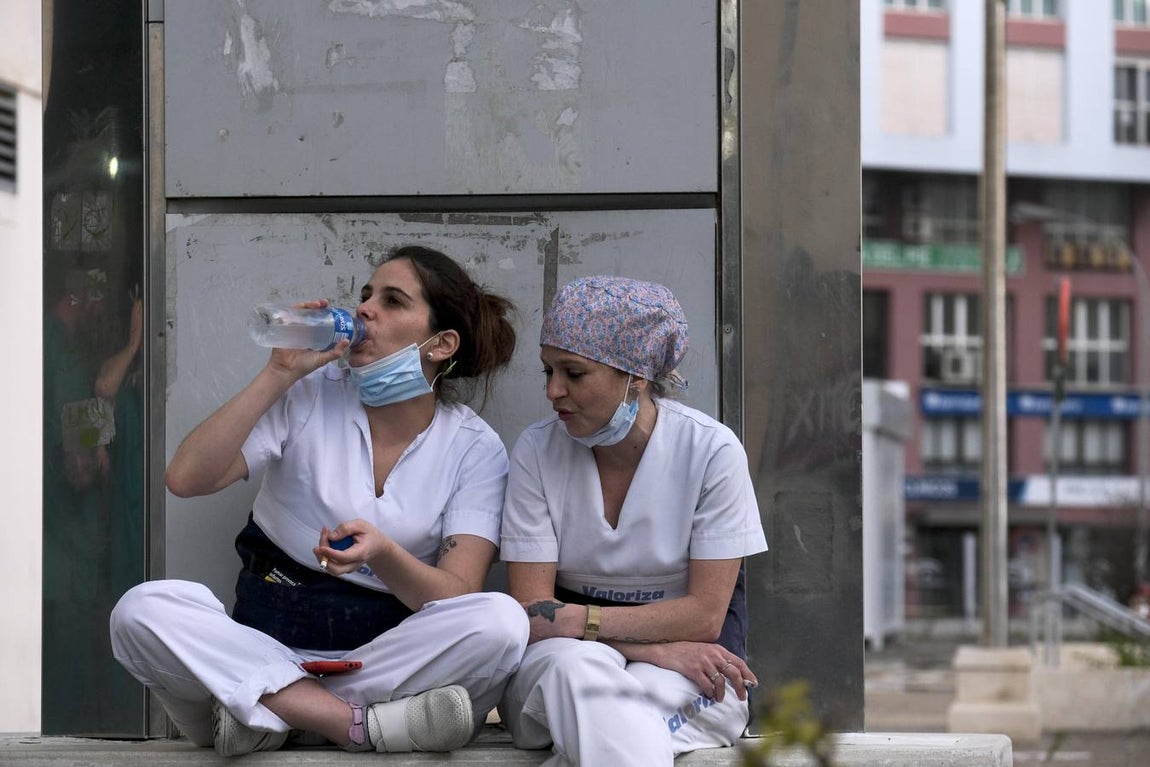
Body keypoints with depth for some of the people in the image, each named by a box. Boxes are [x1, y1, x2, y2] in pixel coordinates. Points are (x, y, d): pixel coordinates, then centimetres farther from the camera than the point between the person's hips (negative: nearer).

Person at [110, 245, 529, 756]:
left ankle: (269, 714, -25)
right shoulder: (310, 395, 3)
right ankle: (368, 724, -31)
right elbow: (185, 479, -8)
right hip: (269, 646, 0)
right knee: (143, 609, -28)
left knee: (502, 621, -30)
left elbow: (458, 598, -7)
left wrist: (382, 553, -28)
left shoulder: (476, 449, 3)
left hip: (385, 653, 0)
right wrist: (279, 373, -11)